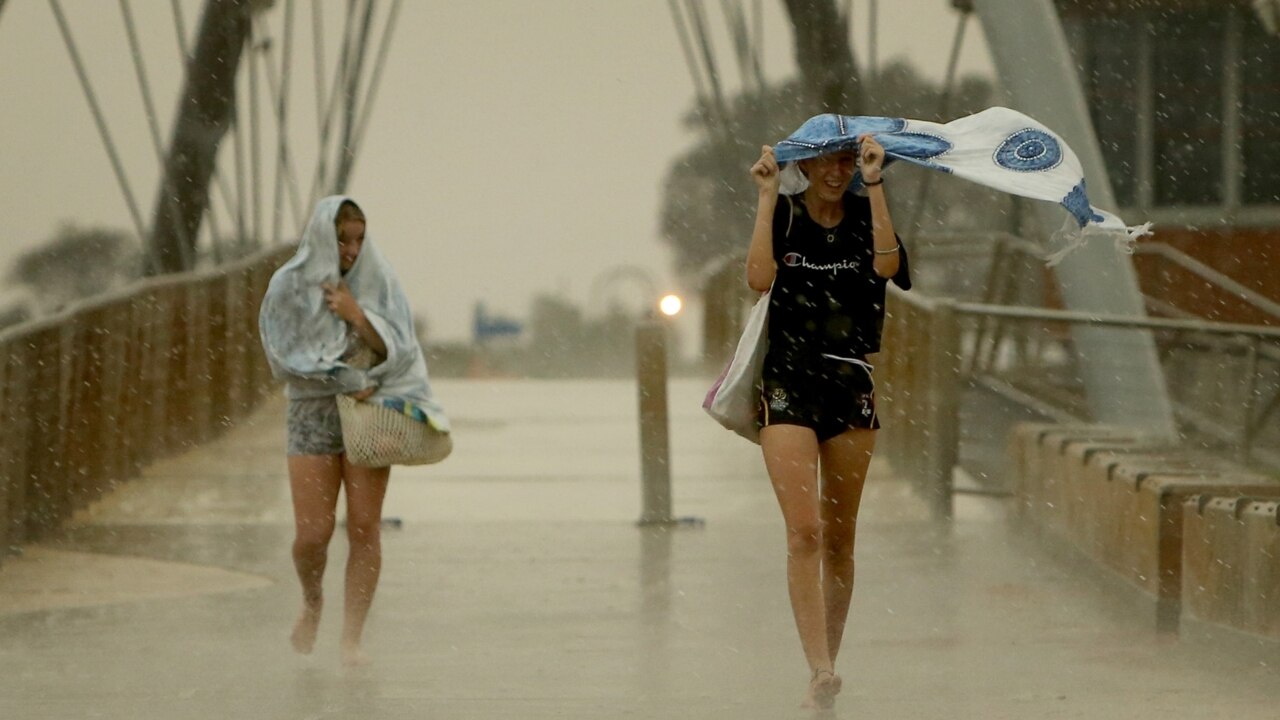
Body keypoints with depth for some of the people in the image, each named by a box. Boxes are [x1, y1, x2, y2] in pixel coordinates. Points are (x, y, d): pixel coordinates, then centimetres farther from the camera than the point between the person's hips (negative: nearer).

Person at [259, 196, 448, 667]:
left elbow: (399, 351, -2)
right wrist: (346, 382, -9)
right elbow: (285, 357, -4)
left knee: (365, 529, -6)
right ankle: (312, 602, 25)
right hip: (312, 415, -1)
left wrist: (356, 314, -14)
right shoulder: (289, 286, -1)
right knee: (312, 534, -7)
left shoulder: (379, 282, 3)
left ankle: (352, 638, 0)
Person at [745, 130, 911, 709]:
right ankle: (820, 671, -20)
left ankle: (827, 664, 21)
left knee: (839, 537, 9)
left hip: (851, 385, 2)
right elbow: (759, 277, -17)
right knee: (804, 531, -14)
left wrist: (874, 186, -17)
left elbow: (887, 265, -18)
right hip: (788, 383, -2)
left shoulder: (867, 216, 3)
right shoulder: (783, 216, 0)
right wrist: (766, 197, -14)